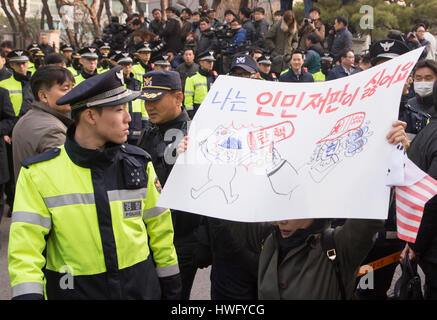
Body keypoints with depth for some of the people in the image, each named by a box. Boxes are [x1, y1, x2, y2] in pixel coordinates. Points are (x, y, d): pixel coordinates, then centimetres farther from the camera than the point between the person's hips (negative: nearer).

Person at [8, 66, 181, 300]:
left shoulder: (139, 164, 0)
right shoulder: (39, 173, -10)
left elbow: (159, 228, 8)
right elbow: (24, 248, -12)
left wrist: (171, 287, 12)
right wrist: (28, 294, -24)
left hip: (140, 287, 2)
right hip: (73, 290, -2)